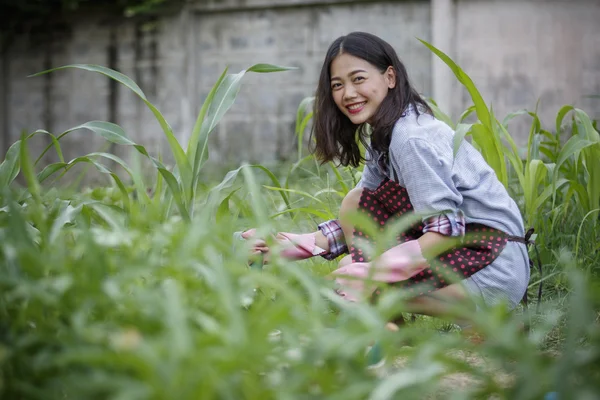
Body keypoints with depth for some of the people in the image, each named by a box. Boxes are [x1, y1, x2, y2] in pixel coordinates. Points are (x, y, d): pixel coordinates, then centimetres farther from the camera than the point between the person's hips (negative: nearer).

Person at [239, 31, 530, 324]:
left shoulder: (411, 137, -17)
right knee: (355, 204, 6)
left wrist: (375, 271, -30)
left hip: (494, 264, -10)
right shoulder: (383, 135, 13)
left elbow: (447, 229, -24)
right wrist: (293, 244, -1)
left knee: (347, 287, -18)